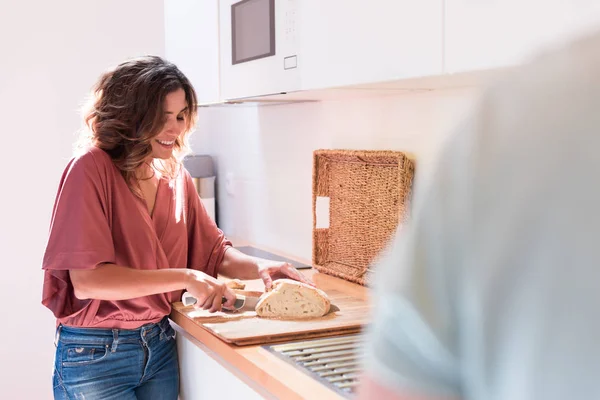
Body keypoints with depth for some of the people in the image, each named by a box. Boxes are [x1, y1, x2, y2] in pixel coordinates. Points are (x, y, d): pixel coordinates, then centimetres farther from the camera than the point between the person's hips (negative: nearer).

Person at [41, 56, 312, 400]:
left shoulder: (176, 176, 3)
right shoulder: (91, 170, -16)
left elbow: (214, 250, 8)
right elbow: (86, 279, -24)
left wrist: (258, 267, -12)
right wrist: (184, 277, -26)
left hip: (160, 345, 6)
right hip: (95, 355, -6)